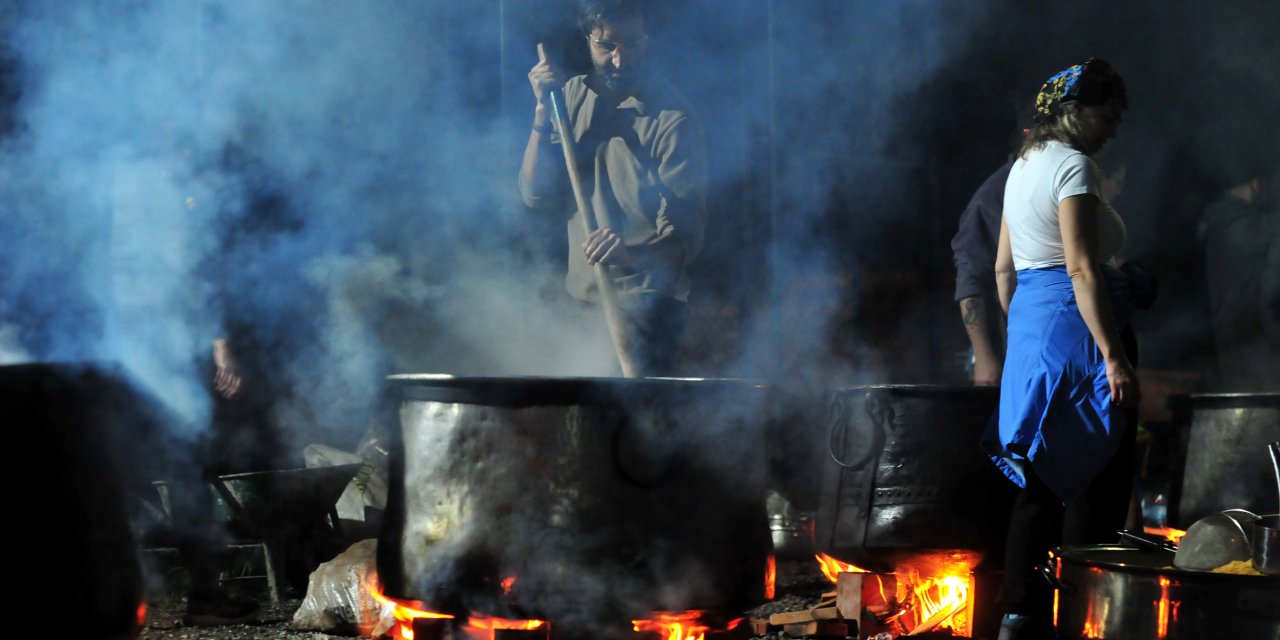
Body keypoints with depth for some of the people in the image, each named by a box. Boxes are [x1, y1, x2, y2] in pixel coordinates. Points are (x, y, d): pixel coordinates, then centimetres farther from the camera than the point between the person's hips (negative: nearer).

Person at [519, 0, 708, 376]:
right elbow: (537, 194, 1)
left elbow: (685, 237, -18)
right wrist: (543, 111, -9)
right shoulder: (574, 96, 6)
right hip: (582, 300, 6)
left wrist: (630, 253, -38)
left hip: (644, 309, -6)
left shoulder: (672, 120, -14)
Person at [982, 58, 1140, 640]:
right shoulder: (1074, 166, -11)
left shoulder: (1023, 167, 18)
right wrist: (1114, 358, -22)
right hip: (1072, 328, -10)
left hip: (1028, 327, 10)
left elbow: (1004, 267, 21)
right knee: (1098, 481, -6)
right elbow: (1082, 269, -19)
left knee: (1042, 480, 13)